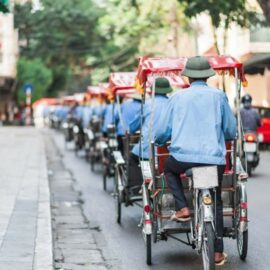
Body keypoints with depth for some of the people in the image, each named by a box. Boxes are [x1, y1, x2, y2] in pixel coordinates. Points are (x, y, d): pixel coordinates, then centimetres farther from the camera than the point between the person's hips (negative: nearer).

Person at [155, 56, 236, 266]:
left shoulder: (178, 97, 6)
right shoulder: (218, 96, 6)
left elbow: (162, 132, 8)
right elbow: (231, 131, 10)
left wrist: (159, 141, 32)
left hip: (183, 156, -1)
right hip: (214, 158, 1)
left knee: (169, 168, 33)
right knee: (215, 203, 17)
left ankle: (182, 209, 15)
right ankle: (218, 252, 15)